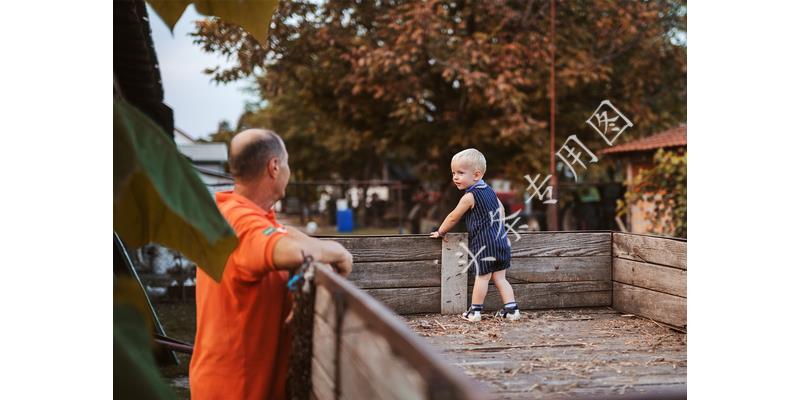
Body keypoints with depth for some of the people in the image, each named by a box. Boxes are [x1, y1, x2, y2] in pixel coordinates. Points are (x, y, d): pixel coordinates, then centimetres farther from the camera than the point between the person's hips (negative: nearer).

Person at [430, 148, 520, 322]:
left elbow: (453, 217, -3)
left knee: (482, 276, -2)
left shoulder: (469, 196, -10)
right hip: (501, 240, 8)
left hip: (483, 243, -8)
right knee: (499, 277, 11)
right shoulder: (489, 191, 14)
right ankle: (511, 309, 8)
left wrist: (440, 232, 12)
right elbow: (501, 211, 25)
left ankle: (475, 312, 4)